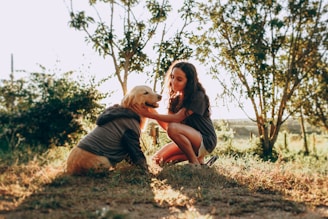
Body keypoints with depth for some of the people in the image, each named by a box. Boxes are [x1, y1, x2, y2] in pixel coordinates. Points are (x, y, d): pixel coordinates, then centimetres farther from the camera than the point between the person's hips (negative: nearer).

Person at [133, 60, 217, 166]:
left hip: (205, 141, -8)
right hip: (189, 139, 8)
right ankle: (194, 155, 6)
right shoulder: (175, 99, 5)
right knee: (158, 159, -6)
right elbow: (167, 125, -3)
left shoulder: (198, 96, -16)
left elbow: (177, 118, -23)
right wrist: (152, 109, -17)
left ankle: (196, 162, -17)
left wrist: (150, 115, -25)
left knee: (173, 128, -31)